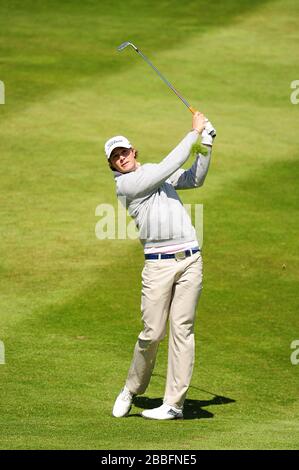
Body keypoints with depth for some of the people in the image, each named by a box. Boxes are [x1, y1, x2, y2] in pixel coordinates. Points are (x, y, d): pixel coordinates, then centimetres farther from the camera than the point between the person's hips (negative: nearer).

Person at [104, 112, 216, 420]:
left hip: (190, 259, 5)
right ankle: (132, 389, 16)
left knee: (182, 329, -2)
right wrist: (193, 132, -3)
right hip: (158, 264, -5)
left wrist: (206, 143, 3)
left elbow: (195, 179, 15)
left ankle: (174, 403, 0)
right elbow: (169, 167, -9)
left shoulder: (155, 172, 19)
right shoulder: (124, 184, -3)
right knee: (152, 333, -7)